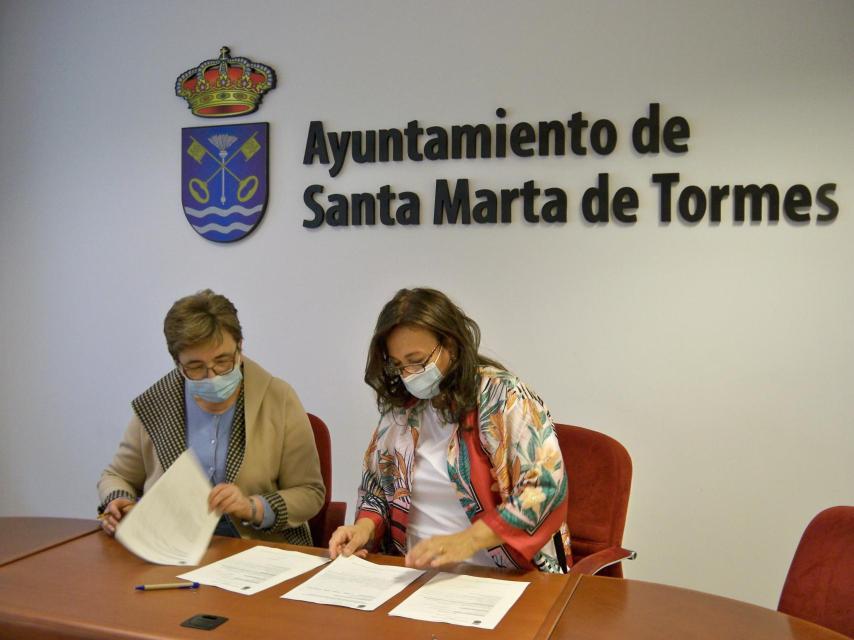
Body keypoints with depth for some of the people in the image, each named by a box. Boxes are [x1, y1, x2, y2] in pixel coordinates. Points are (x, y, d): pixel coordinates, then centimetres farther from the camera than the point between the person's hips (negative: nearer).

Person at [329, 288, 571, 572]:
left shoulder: (502, 396, -8)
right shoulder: (398, 406, 7)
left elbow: (545, 489, -17)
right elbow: (377, 490, 18)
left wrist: (467, 541, -27)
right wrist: (366, 527, -3)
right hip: (416, 574, 4)